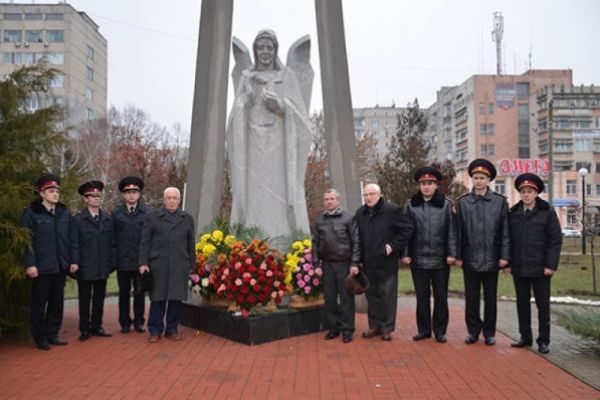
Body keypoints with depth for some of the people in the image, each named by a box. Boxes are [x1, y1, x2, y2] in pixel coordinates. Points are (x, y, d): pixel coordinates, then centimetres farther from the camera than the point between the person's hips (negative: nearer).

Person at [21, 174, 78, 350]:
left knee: (57, 303, 11)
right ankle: (40, 337, 18)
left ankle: (52, 334, 23)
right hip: (41, 267, -4)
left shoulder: (64, 212, 9)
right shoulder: (31, 213, -5)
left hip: (61, 266, 5)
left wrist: (72, 260, 6)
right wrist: (29, 264, -14)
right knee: (39, 304, 6)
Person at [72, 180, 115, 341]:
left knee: (99, 299, 11)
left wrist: (112, 262, 2)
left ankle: (96, 327, 23)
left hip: (102, 267, 3)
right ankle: (84, 329, 18)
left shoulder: (108, 218, 6)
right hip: (85, 268, -3)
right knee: (85, 300, 7)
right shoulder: (78, 219, -2)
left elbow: (112, 242, 6)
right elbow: (74, 244, -4)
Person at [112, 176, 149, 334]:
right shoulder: (116, 213, 6)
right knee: (124, 292, 9)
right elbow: (112, 236, 5)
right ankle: (125, 322, 20)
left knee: (140, 292, 8)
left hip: (141, 259, -1)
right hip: (123, 260, 1)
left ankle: (139, 321, 19)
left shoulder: (147, 212, 1)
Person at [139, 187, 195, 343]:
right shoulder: (152, 217, 5)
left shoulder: (187, 218, 12)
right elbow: (145, 242, 3)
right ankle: (155, 330, 16)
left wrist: (192, 265, 11)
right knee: (158, 299, 4)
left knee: (176, 298, 5)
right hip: (158, 265, -2)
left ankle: (172, 330, 18)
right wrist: (143, 263, -3)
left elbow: (191, 244, 12)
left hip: (180, 266, 2)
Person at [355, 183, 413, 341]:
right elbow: (357, 237, 16)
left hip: (387, 263, -5)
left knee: (388, 295, 3)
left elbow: (407, 229, -7)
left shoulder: (392, 210, -9)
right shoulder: (360, 213, 8)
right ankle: (374, 325, 24)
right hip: (368, 263, 5)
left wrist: (394, 246, -11)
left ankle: (387, 327, 14)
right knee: (372, 295, 13)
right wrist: (359, 259, 10)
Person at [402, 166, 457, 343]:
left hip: (440, 259, -1)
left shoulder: (445, 204, -1)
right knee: (422, 297, 11)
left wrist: (451, 253, -7)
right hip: (418, 259, 1)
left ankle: (440, 330, 21)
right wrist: (405, 254, -1)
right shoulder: (411, 205, 3)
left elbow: (452, 231, -1)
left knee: (440, 297, 8)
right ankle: (424, 329, 22)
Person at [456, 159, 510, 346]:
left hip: (491, 259, 0)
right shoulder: (462, 202, 2)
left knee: (490, 298, 10)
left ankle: (489, 332, 23)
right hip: (470, 259, 1)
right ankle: (473, 330, 22)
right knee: (471, 298, 9)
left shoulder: (500, 201, 0)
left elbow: (505, 231, 0)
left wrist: (504, 256, -5)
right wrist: (458, 255, -1)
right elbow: (458, 231, 2)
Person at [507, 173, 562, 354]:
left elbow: (555, 240, -6)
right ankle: (525, 337, 23)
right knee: (522, 303, 11)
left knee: (543, 305, 6)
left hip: (540, 269, -3)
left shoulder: (547, 212, -3)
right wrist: (508, 263, 3)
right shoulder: (513, 213, 6)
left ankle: (543, 341, 17)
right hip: (519, 268, 3)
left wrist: (551, 265, -12)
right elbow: (508, 239, 7)